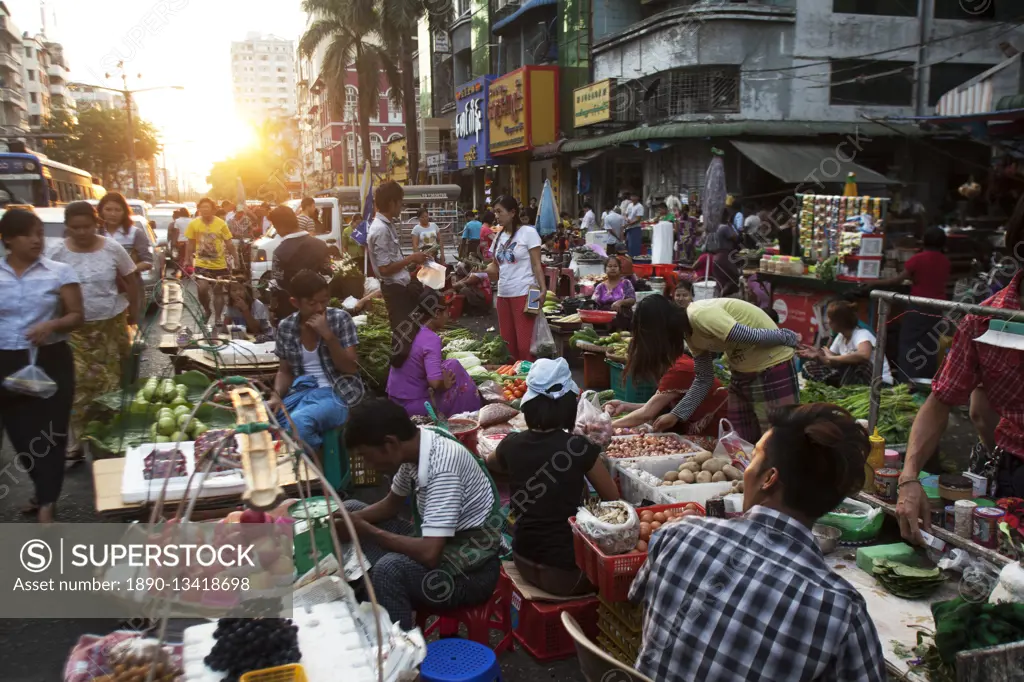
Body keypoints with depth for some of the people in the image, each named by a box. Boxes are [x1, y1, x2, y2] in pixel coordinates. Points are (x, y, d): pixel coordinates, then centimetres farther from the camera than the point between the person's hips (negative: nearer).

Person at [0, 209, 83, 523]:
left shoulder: (60, 272, -2)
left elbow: (76, 317, -1)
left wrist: (51, 325, -21)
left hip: (50, 362, -2)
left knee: (49, 431, 1)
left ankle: (46, 504, 10)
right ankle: (44, 491, 30)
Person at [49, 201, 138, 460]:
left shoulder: (112, 248, -6)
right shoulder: (59, 254, -6)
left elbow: (131, 282, 5)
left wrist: (132, 312, 6)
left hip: (112, 322, 1)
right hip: (77, 327, 0)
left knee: (112, 380, 7)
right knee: (79, 383, -5)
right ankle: (76, 441, 1)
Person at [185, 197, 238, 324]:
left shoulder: (221, 223, -6)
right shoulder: (193, 224, -4)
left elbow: (229, 244, -1)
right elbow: (190, 245, 4)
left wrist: (236, 260, -3)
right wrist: (187, 261, 4)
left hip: (219, 265, 0)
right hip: (201, 264, 0)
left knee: (218, 292, 7)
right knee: (202, 289, -14)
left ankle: (217, 318, 21)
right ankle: (206, 310, 14)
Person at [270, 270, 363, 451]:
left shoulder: (340, 319, -5)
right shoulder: (285, 327, 5)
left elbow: (351, 368, -8)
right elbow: (285, 371, 13)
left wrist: (327, 335, -19)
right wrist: (276, 396, -8)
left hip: (336, 393, -4)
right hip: (300, 391, 4)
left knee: (298, 422, -33)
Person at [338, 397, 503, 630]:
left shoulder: (442, 466, -30)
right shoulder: (414, 448, -5)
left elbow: (429, 554, -34)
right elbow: (392, 503, 14)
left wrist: (366, 531, -22)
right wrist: (352, 519, -5)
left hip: (472, 569, -9)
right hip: (438, 545, 9)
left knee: (389, 569, -35)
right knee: (351, 509, 10)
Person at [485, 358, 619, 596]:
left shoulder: (512, 445, -5)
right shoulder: (579, 448, -17)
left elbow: (490, 464, 21)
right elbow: (612, 498, -1)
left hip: (524, 562, 5)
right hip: (564, 569, -5)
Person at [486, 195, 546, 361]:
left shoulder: (528, 232, -4)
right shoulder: (499, 236, 13)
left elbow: (536, 265, -7)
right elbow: (495, 266, 16)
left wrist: (542, 289, -18)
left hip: (523, 294, -6)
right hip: (503, 295, 6)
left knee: (524, 343, -8)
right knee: (507, 342, 8)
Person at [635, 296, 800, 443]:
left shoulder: (701, 316, -26)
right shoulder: (691, 332, 4)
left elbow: (755, 337, -24)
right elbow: (704, 379, 7)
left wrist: (790, 339, -8)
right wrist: (676, 415, 4)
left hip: (773, 368, -9)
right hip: (742, 373, 9)